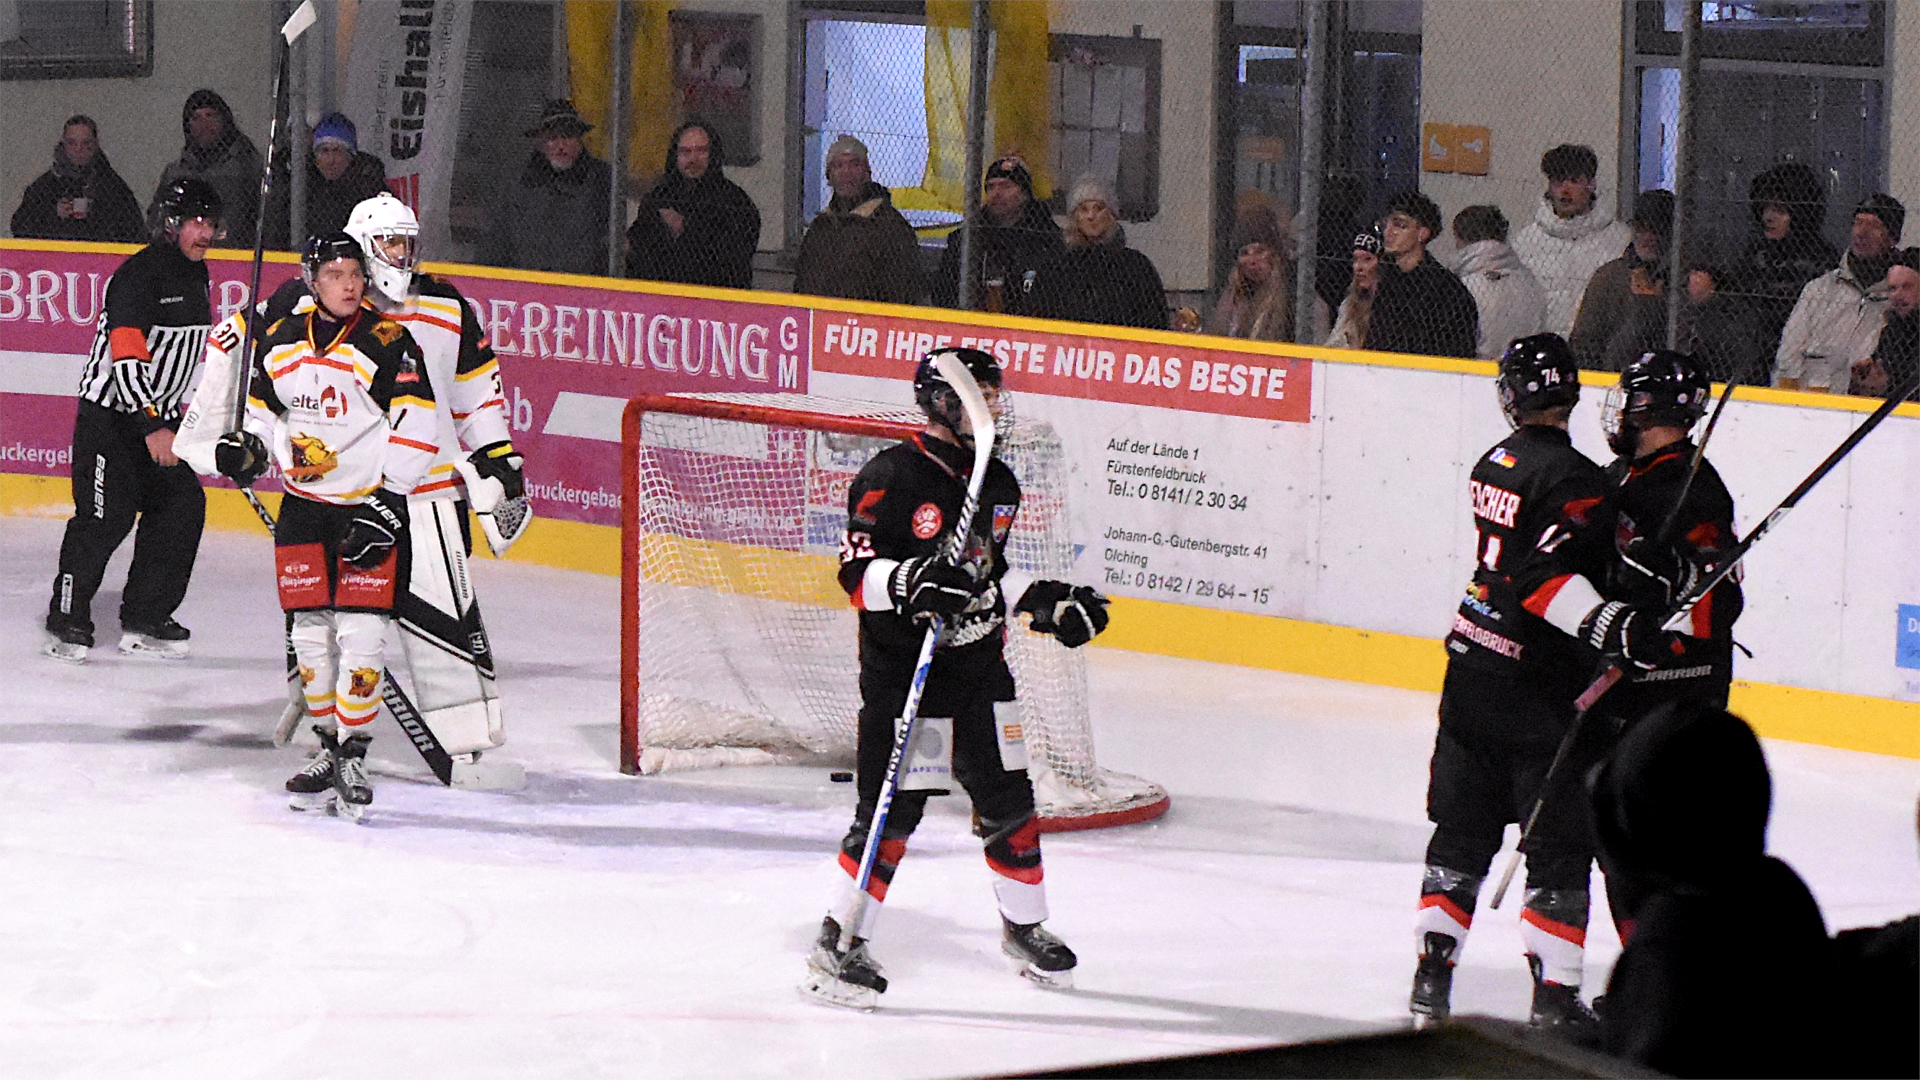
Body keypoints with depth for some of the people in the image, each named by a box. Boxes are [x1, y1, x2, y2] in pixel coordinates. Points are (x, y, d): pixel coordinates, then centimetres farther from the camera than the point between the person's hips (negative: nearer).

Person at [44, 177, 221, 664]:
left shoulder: (195, 274, 9)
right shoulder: (140, 274, -20)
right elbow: (126, 359, -27)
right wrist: (152, 428, -34)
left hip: (159, 415, 8)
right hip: (109, 412, -8)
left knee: (183, 506, 1)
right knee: (108, 514, -11)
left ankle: (144, 621, 10)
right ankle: (68, 619, 3)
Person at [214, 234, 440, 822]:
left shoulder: (388, 343, -11)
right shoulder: (280, 343, 4)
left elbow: (416, 426, -13)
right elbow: (264, 408, 19)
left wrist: (385, 504, -17)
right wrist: (249, 447, -3)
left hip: (370, 504, -5)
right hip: (304, 505, 5)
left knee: (360, 633, -11)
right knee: (311, 632, 6)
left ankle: (353, 758, -4)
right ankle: (328, 750, 19)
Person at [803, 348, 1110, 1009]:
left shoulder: (998, 483, 11)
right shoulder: (892, 477, -13)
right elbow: (857, 570, -17)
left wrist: (1047, 603, 11)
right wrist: (911, 582, -34)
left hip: (979, 663, 7)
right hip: (900, 666, -7)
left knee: (1008, 798, 10)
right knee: (893, 809, -10)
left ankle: (1024, 927, 29)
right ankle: (838, 945, -3)